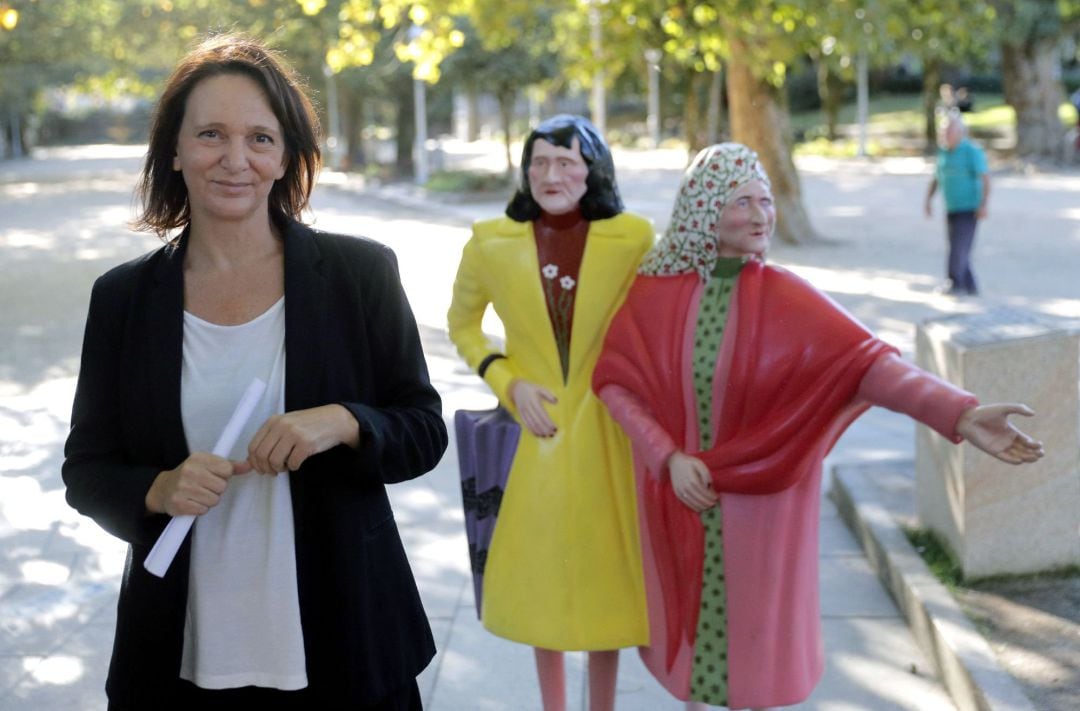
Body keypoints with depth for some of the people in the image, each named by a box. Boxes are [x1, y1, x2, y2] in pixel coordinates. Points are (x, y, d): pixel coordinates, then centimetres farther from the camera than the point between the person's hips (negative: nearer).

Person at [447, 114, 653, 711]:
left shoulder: (632, 239, -10)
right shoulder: (492, 243, -6)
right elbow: (462, 325, 9)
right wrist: (509, 384, -5)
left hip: (605, 432, -1)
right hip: (535, 432, 1)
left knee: (604, 571, 10)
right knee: (541, 573, 13)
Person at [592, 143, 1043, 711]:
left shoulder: (786, 298, -14)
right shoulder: (655, 291, -10)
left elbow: (867, 361, -25)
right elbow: (613, 379, -7)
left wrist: (960, 414, -38)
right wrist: (669, 456, -19)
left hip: (758, 497, -1)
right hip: (678, 495, 1)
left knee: (757, 622, 10)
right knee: (690, 617, 15)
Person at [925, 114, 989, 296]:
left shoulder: (972, 152, -12)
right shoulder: (943, 152, 9)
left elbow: (985, 179, -18)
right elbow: (936, 178, 18)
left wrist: (983, 204, -27)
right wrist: (929, 199, 6)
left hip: (969, 209, -7)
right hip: (951, 209, 7)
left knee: (960, 247, -13)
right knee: (958, 248, 7)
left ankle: (955, 284, -11)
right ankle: (970, 287, 15)